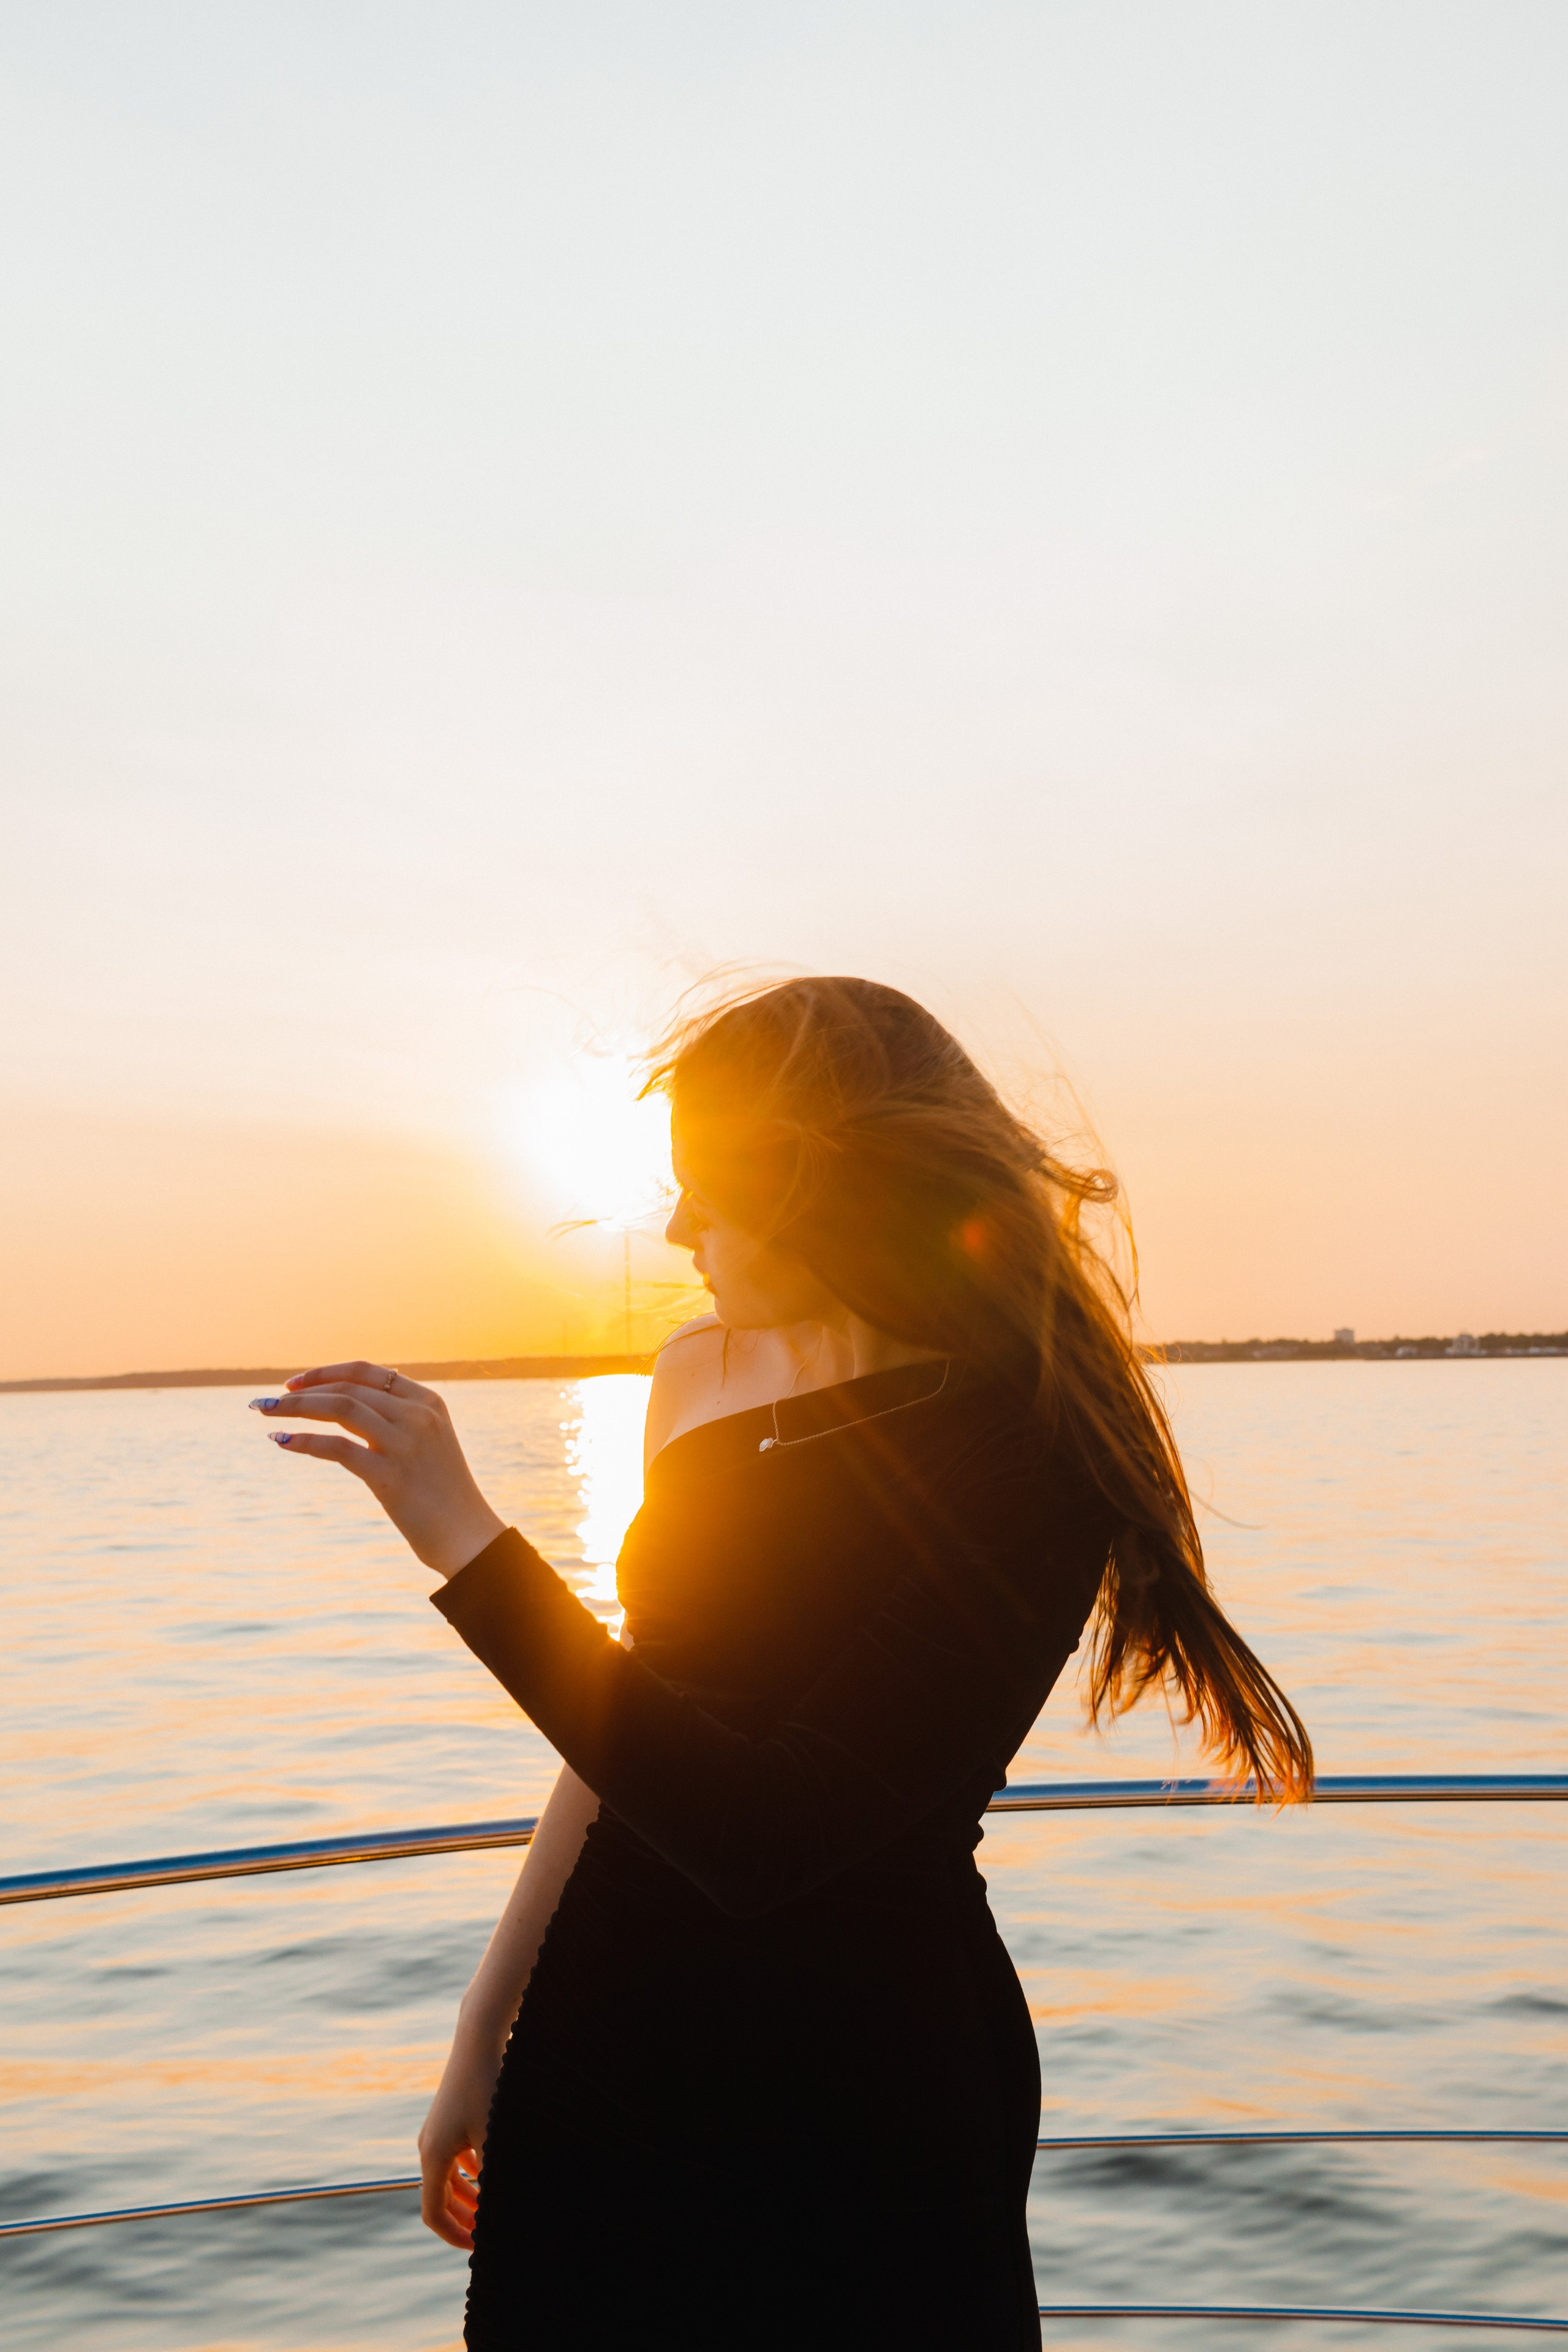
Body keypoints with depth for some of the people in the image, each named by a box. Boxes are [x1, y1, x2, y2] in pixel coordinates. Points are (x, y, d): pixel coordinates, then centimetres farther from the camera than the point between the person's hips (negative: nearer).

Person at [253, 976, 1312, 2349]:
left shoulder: (1021, 1458, -21)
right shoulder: (703, 1377, 1)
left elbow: (756, 1835, -28)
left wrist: (463, 1540, -29)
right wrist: (489, 2031, 15)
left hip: (862, 2092, -6)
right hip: (606, 2043, 6)